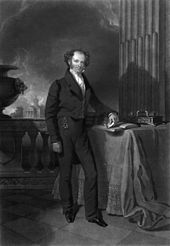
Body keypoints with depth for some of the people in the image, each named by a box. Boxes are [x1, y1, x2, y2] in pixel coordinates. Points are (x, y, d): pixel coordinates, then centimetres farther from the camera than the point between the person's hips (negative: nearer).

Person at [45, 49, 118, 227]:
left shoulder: (86, 84, 8)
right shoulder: (59, 85, -7)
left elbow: (95, 102, 23)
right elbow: (49, 113, -8)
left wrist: (109, 112, 5)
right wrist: (54, 139, -12)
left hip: (81, 133, 5)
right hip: (64, 133, -5)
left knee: (91, 173, 4)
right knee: (66, 174, 9)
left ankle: (92, 214, 21)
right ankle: (68, 210, 33)